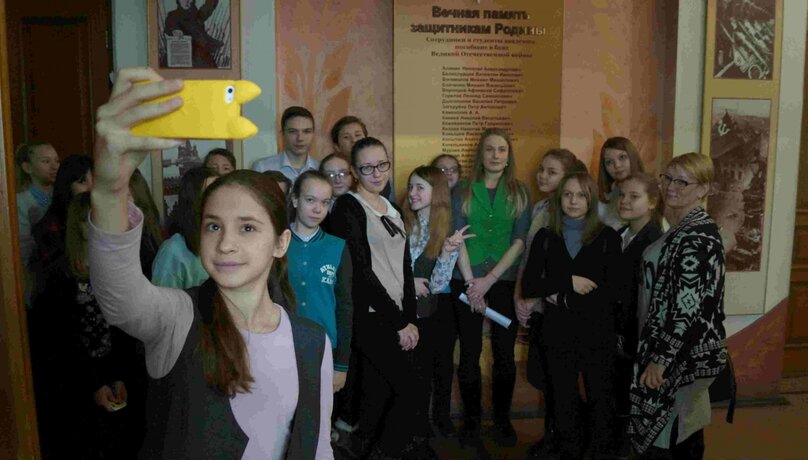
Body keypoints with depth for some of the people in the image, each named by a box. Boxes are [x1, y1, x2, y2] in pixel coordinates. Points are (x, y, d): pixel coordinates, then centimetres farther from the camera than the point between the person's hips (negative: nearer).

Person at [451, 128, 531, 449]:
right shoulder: (462, 191, 4)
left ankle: (502, 419, 21)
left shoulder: (520, 192, 5)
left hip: (505, 281, 1)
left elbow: (520, 240, -2)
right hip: (467, 281, 0)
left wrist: (489, 279, -10)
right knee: (470, 354, 4)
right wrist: (471, 281, -10)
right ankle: (471, 419, 18)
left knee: (504, 353, 5)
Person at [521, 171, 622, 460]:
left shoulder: (608, 237, -1)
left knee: (600, 400, 10)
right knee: (563, 402, 13)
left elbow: (613, 290, -10)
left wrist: (563, 298, -10)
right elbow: (528, 286, -4)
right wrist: (569, 282, -15)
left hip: (598, 333, -1)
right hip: (557, 333, 2)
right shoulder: (545, 237, 3)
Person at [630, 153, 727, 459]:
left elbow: (690, 308, -24)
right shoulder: (683, 229, 9)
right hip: (680, 347, 9)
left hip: (684, 351, -9)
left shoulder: (699, 237, -21)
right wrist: (659, 351, 19)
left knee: (676, 434, 4)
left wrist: (660, 358, -22)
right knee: (685, 428, 20)